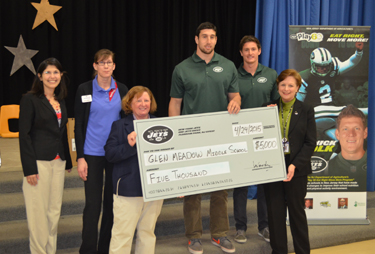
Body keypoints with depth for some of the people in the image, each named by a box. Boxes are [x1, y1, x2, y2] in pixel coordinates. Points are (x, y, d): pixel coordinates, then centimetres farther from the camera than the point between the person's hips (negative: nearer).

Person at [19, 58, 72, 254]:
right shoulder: (30, 99, -5)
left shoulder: (61, 101, 14)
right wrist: (29, 168, -15)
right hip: (39, 162, -6)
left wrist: (67, 161, 16)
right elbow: (24, 134, -9)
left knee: (54, 210, 9)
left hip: (58, 162, 6)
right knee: (39, 212, -3)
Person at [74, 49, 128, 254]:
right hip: (93, 154, -2)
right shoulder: (85, 89, -1)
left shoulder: (122, 90, 5)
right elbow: (78, 125, -1)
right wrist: (80, 157, -7)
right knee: (92, 204, -3)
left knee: (112, 202, 9)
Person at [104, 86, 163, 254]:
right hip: (128, 190, -4)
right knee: (122, 233, -2)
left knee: (148, 231, 13)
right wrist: (129, 145, -22)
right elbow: (109, 154, -7)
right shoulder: (120, 126, 1)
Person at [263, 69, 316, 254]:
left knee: (297, 211, 9)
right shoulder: (268, 108, 5)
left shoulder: (306, 110, 1)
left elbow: (310, 142, -4)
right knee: (275, 212, 8)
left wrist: (295, 165, -15)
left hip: (296, 169, -1)